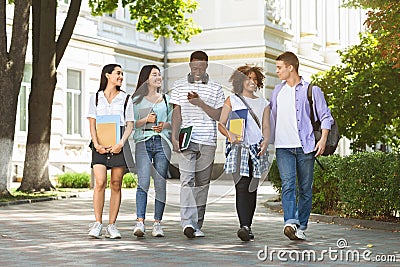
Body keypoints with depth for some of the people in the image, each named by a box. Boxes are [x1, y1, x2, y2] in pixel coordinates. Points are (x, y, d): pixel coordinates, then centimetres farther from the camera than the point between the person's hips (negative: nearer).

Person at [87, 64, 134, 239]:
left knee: (116, 185, -1)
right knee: (100, 183, -12)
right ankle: (97, 223, -6)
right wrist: (96, 144, -9)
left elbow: (130, 125, 5)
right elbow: (92, 124, 6)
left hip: (118, 146, 1)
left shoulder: (126, 98, 12)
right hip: (100, 146, -1)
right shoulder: (95, 98, 12)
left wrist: (120, 143, -10)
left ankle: (111, 226, 3)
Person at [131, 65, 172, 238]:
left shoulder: (166, 99, 19)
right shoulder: (137, 99, 11)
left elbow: (173, 121, 17)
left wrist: (164, 125, -3)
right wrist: (146, 120, -10)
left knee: (160, 183, -3)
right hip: (143, 143, -2)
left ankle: (157, 223, 1)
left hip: (162, 143, 2)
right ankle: (140, 222, -18)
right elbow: (132, 123, 7)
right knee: (143, 183, -13)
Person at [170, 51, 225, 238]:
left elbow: (218, 116, 2)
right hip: (187, 140, -1)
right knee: (187, 180, -14)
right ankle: (188, 222, -22)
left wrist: (200, 103, -12)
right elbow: (177, 113, 7)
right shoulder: (179, 86, 9)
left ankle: (197, 225, 13)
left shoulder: (216, 89, 7)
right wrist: (174, 137, -2)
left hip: (207, 142, 1)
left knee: (202, 182, 5)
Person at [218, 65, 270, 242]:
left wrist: (265, 141, -8)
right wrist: (229, 134, -17)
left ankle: (247, 227, 9)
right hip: (238, 148, -3)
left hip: (257, 149, 3)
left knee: (252, 188, 2)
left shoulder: (263, 104, 19)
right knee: (242, 186, -16)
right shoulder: (232, 100, 11)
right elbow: (220, 124, 4)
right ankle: (244, 226, -24)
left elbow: (266, 126, 13)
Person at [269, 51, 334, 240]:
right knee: (288, 185, -16)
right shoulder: (278, 91, 16)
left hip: (306, 147, -2)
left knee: (305, 189, 2)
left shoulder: (312, 90, 4)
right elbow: (271, 117, 24)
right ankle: (290, 223, -27)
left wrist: (323, 139, -9)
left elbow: (325, 116, 4)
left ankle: (301, 227, 11)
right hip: (283, 147, 2)